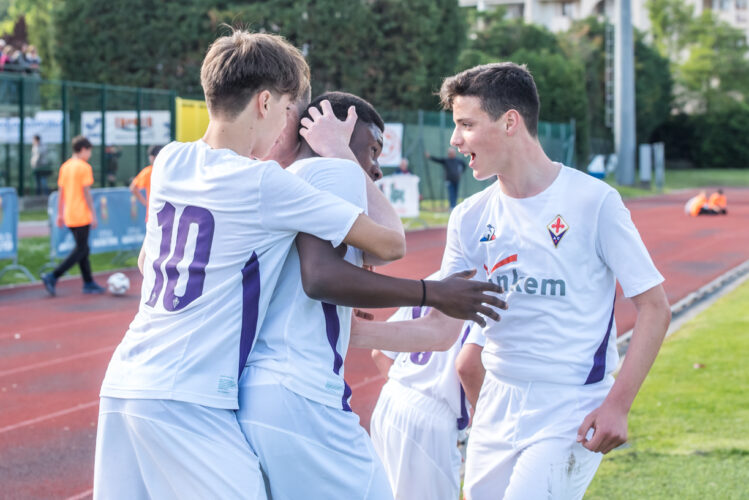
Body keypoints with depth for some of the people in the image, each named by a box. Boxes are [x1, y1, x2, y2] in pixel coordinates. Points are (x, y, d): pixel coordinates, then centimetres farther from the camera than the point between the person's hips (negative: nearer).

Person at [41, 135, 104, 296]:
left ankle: (89, 283, 18)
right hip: (82, 216, -8)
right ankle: (52, 277, -13)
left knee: (83, 248, 15)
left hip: (69, 216, 8)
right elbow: (86, 193, -13)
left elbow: (61, 192, 12)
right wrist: (93, 215, -9)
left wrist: (60, 214, 17)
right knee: (80, 250, -4)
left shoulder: (65, 167, 10)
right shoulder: (84, 167, -11)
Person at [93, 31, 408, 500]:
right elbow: (391, 243, -7)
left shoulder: (170, 162, 9)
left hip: (122, 385, 7)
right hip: (189, 403, -7)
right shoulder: (265, 183, -10)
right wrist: (344, 157, 6)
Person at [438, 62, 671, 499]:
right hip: (497, 409, 6)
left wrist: (618, 404, -15)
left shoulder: (593, 201, -10)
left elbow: (654, 308, -8)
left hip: (572, 413, -5)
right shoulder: (471, 218, 5)